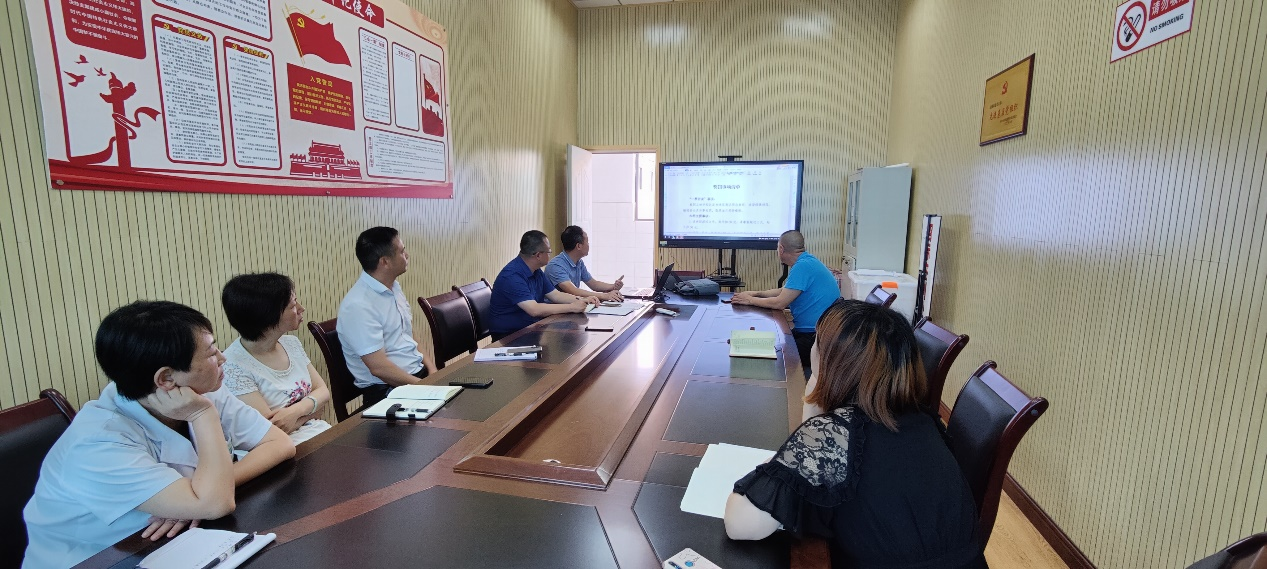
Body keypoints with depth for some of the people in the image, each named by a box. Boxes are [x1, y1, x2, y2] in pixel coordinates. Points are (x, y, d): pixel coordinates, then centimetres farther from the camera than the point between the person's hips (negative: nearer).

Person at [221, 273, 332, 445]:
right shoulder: (233, 367, -15)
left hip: (321, 433, 6)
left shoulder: (292, 343, 7)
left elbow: (323, 392, 6)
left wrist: (297, 410, -14)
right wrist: (312, 405, -4)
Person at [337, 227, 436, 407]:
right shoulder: (358, 306, -17)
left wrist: (430, 366, 3)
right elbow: (379, 368, -20)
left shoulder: (393, 287, 9)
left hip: (420, 372, 8)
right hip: (386, 390, -8)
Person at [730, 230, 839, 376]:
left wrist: (750, 300, -4)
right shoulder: (807, 261, 14)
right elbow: (785, 291, 23)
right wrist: (756, 293, 16)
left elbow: (779, 303, -17)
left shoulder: (803, 266, -18)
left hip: (816, 337, -10)